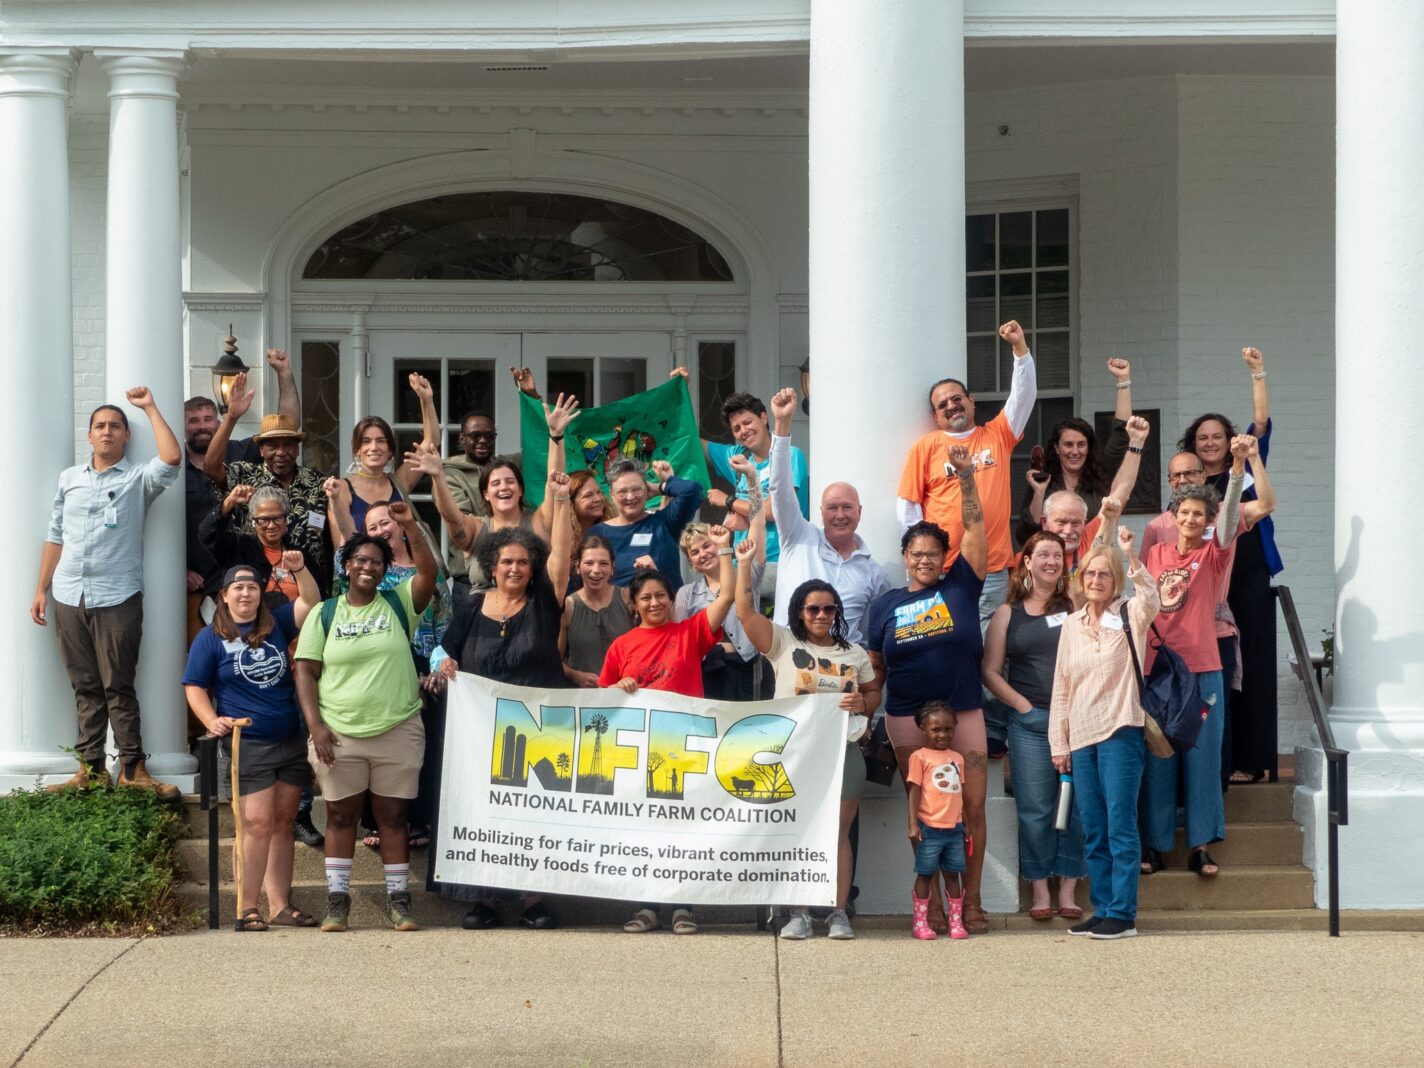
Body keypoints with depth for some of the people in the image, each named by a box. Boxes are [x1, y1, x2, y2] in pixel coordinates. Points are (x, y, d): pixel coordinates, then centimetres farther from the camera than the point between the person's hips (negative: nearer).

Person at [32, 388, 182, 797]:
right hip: (69, 598, 4)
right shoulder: (69, 478, 15)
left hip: (117, 598, -4)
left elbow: (172, 459, -19)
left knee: (118, 687, -4)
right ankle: (91, 768, 11)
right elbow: (56, 537, 17)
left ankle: (132, 769, 0)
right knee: (85, 688, 7)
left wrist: (150, 408, -9)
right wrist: (41, 589, 12)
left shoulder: (138, 479, 2)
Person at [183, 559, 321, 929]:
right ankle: (247, 908, -6)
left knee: (283, 824, 7)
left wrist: (300, 569, -14)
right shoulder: (210, 638, 2)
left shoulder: (276, 624, 11)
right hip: (247, 744, -4)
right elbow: (194, 687, 1)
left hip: (291, 742, 5)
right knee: (258, 824, -11)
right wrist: (212, 721, -15)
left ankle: (281, 906, 11)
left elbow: (311, 602, 4)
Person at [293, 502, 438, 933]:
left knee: (393, 817, 5)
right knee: (340, 817, 6)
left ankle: (398, 901, 10)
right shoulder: (324, 614, 4)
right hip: (338, 735, 0)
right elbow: (305, 672, 2)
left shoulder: (398, 604, 5)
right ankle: (337, 902, 12)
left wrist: (411, 527, -23)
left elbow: (429, 572, -11)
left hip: (398, 732, 0)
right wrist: (315, 726, -8)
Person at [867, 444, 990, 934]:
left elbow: (974, 527, -3)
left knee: (972, 807, -2)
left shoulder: (960, 587, 4)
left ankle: (971, 901, 5)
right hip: (907, 718, 1)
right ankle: (931, 902, 9)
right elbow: (874, 667, 13)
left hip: (964, 712, -1)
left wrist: (966, 478, -12)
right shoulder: (886, 605, 8)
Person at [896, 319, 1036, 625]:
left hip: (994, 571, 2)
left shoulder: (998, 436, 13)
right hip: (943, 572, -2)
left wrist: (1020, 347, -1)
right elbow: (907, 507, 5)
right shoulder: (925, 447, 7)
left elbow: (1023, 395, 9)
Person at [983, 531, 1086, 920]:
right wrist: (1022, 704, -2)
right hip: (1029, 722, 0)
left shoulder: (1075, 606, 10)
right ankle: (1040, 891, 8)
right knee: (1034, 807, -1)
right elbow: (991, 671, 7)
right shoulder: (1007, 614, 9)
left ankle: (1068, 891, 7)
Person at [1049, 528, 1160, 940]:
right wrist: (1058, 742, 10)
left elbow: (1150, 598, -24)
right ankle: (1101, 910, 14)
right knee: (1092, 834, 8)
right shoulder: (1072, 625, 14)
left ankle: (1122, 914, -6)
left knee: (1120, 828, -7)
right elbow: (1061, 688, 15)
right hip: (1081, 737, 5)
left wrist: (1132, 556, -37)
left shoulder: (1129, 617, 1)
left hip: (1120, 733, -5)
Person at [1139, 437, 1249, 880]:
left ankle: (1200, 845, 6)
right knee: (1158, 761, 5)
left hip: (1202, 671, -2)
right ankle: (1156, 844, 10)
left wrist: (1238, 464, -30)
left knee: (1202, 757, 0)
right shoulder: (1155, 553, 8)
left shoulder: (1213, 553, 0)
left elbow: (1230, 513, -16)